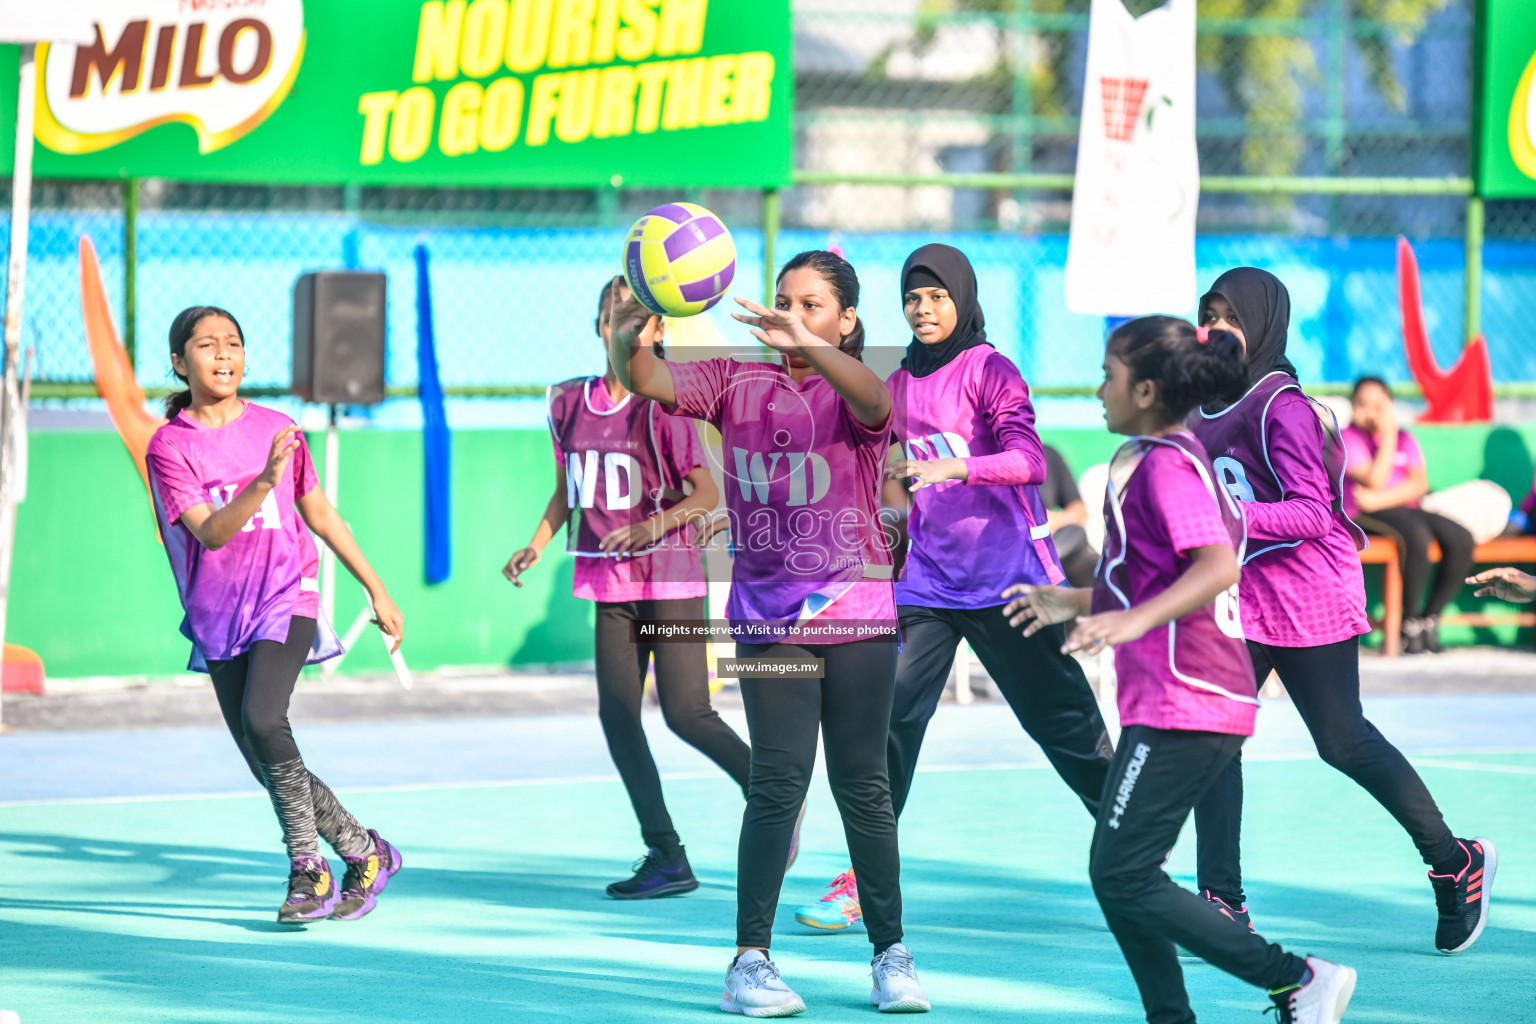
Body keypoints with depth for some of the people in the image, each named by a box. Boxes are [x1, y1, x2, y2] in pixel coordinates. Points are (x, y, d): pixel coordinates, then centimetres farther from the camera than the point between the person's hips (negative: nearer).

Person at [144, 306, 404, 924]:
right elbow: (210, 532, -16)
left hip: (286, 600, -1)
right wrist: (264, 481, -32)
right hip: (218, 614, 1)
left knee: (262, 721, -25)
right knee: (265, 763, -1)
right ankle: (364, 852, 17)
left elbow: (320, 515, 16)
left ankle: (308, 868, -15)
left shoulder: (275, 429, 5)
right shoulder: (169, 446, -3)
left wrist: (378, 592, 18)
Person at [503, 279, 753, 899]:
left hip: (671, 578, -6)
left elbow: (707, 494, -11)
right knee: (617, 714, -1)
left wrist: (649, 529, -25)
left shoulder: (661, 405, -9)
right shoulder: (569, 403, 8)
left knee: (685, 712, -10)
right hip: (612, 583, 6)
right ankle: (666, 858, 5)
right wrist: (537, 545, 5)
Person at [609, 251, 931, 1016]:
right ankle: (750, 962, -3)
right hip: (768, 617, 1)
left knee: (862, 784, 4)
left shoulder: (852, 390, -3)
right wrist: (630, 343, -35)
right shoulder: (738, 383, 3)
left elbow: (873, 400, -28)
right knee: (779, 782, -6)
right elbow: (649, 382, -10)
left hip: (857, 611, -1)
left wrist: (805, 348, -47)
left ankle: (891, 954, 13)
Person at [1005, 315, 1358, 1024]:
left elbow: (1218, 567, -28)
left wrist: (1133, 621, -40)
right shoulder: (1166, 459, 18)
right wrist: (1074, 604, 34)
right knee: (1118, 876, 11)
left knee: (1123, 878, -9)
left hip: (1182, 710, -10)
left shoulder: (1166, 465, -13)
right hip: (1172, 705, 10)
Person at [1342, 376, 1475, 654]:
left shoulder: (1405, 438, 16)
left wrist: (1379, 500, -14)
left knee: (1462, 539, -20)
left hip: (1405, 509, 6)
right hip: (1363, 517, -6)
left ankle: (1430, 618, -12)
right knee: (1417, 536, -37)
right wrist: (1388, 438, -11)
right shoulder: (1348, 438, 0)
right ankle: (1411, 621, -23)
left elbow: (1420, 484, 0)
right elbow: (1374, 482, -13)